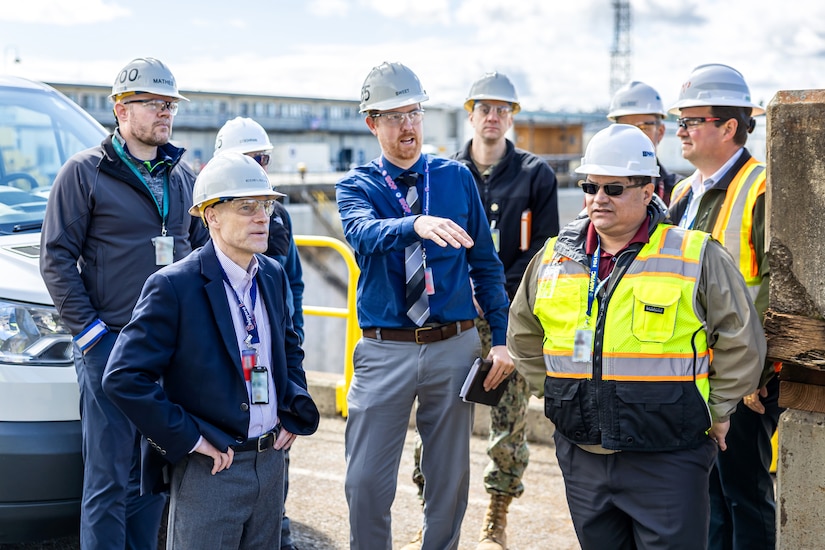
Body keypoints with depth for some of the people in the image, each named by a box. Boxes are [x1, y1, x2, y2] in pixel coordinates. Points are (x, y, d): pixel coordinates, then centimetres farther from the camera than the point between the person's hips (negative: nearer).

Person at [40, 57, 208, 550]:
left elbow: (204, 247, 21)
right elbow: (56, 257, -5)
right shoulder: (85, 172, -2)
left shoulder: (183, 176, 14)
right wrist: (88, 328, -11)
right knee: (110, 477, -3)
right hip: (112, 343, -5)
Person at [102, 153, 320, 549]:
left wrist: (295, 411, 8)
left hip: (270, 461, 7)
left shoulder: (272, 275, 7)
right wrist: (188, 438, -18)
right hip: (209, 470, -6)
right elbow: (123, 378, -19)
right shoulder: (173, 286, -15)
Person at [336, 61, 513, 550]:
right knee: (366, 482, -1)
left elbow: (486, 263, 9)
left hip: (454, 345, 2)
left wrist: (501, 339, 3)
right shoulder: (357, 186, 0)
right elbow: (365, 233, -23)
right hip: (385, 350, -2)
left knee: (451, 480, 11)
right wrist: (417, 224, -44)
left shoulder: (457, 178, 6)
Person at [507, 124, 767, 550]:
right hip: (582, 458, 4)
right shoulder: (554, 258, 7)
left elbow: (741, 343, 1)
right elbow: (524, 336, 22)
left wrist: (715, 412, 2)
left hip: (667, 461, -4)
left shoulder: (699, 258, -5)